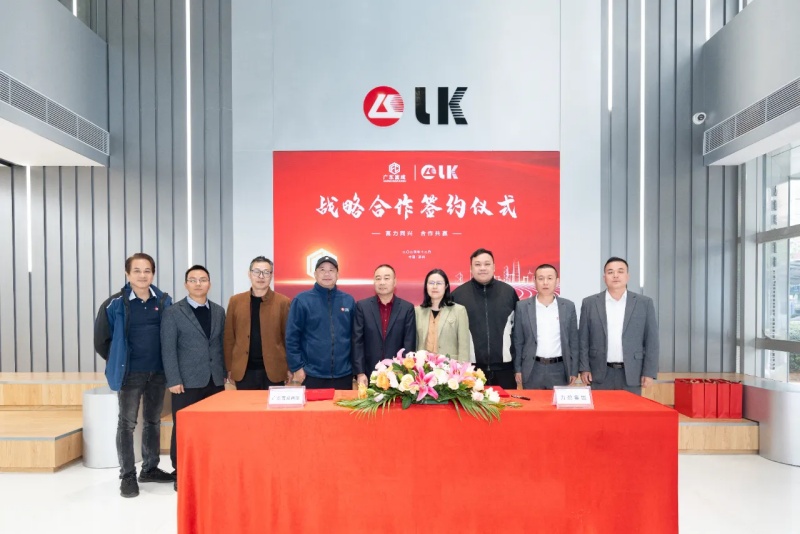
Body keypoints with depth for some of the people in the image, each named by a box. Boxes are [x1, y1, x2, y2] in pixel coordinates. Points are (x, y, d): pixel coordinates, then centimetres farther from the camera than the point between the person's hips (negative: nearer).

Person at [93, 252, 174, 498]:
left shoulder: (164, 301, 0)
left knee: (153, 421, 14)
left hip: (158, 373, 3)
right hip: (130, 374, -3)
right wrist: (120, 362, 2)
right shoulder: (115, 304, -9)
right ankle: (127, 476, 15)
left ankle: (150, 469, 27)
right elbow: (101, 341, -2)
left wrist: (165, 362, 4)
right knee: (127, 424, 4)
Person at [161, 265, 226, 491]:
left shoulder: (219, 311, 10)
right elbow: (168, 349, -6)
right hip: (187, 381, -3)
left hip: (214, 380, 4)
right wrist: (173, 380, -12)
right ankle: (180, 473, 17)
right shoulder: (173, 312, -2)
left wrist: (224, 373, 8)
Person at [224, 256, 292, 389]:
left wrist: (290, 367, -3)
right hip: (243, 370, 2)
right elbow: (229, 337, 6)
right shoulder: (235, 301, 5)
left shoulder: (283, 302, -1)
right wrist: (229, 368, 3)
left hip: (273, 370, -2)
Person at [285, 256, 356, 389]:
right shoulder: (302, 300, -3)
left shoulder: (349, 301, 6)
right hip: (312, 375, -2)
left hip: (344, 375, 3)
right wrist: (297, 367, -6)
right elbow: (292, 337, -3)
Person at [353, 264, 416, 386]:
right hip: (369, 375, 0)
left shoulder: (407, 308, 2)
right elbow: (357, 341, -1)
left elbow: (409, 343, -1)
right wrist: (360, 373, -8)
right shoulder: (362, 306, 2)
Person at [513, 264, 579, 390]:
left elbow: (573, 340, 6)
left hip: (559, 369, 1)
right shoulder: (522, 306, -1)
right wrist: (517, 369, 0)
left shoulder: (568, 306, 3)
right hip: (532, 369, -1)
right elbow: (518, 341, 3)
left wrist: (574, 370, 4)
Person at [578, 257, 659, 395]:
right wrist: (584, 368, -1)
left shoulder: (644, 303, 3)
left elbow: (651, 340, 2)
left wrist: (649, 372, -3)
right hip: (600, 373, 0)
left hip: (632, 374, 0)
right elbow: (583, 339, 4)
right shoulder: (590, 303, 3)